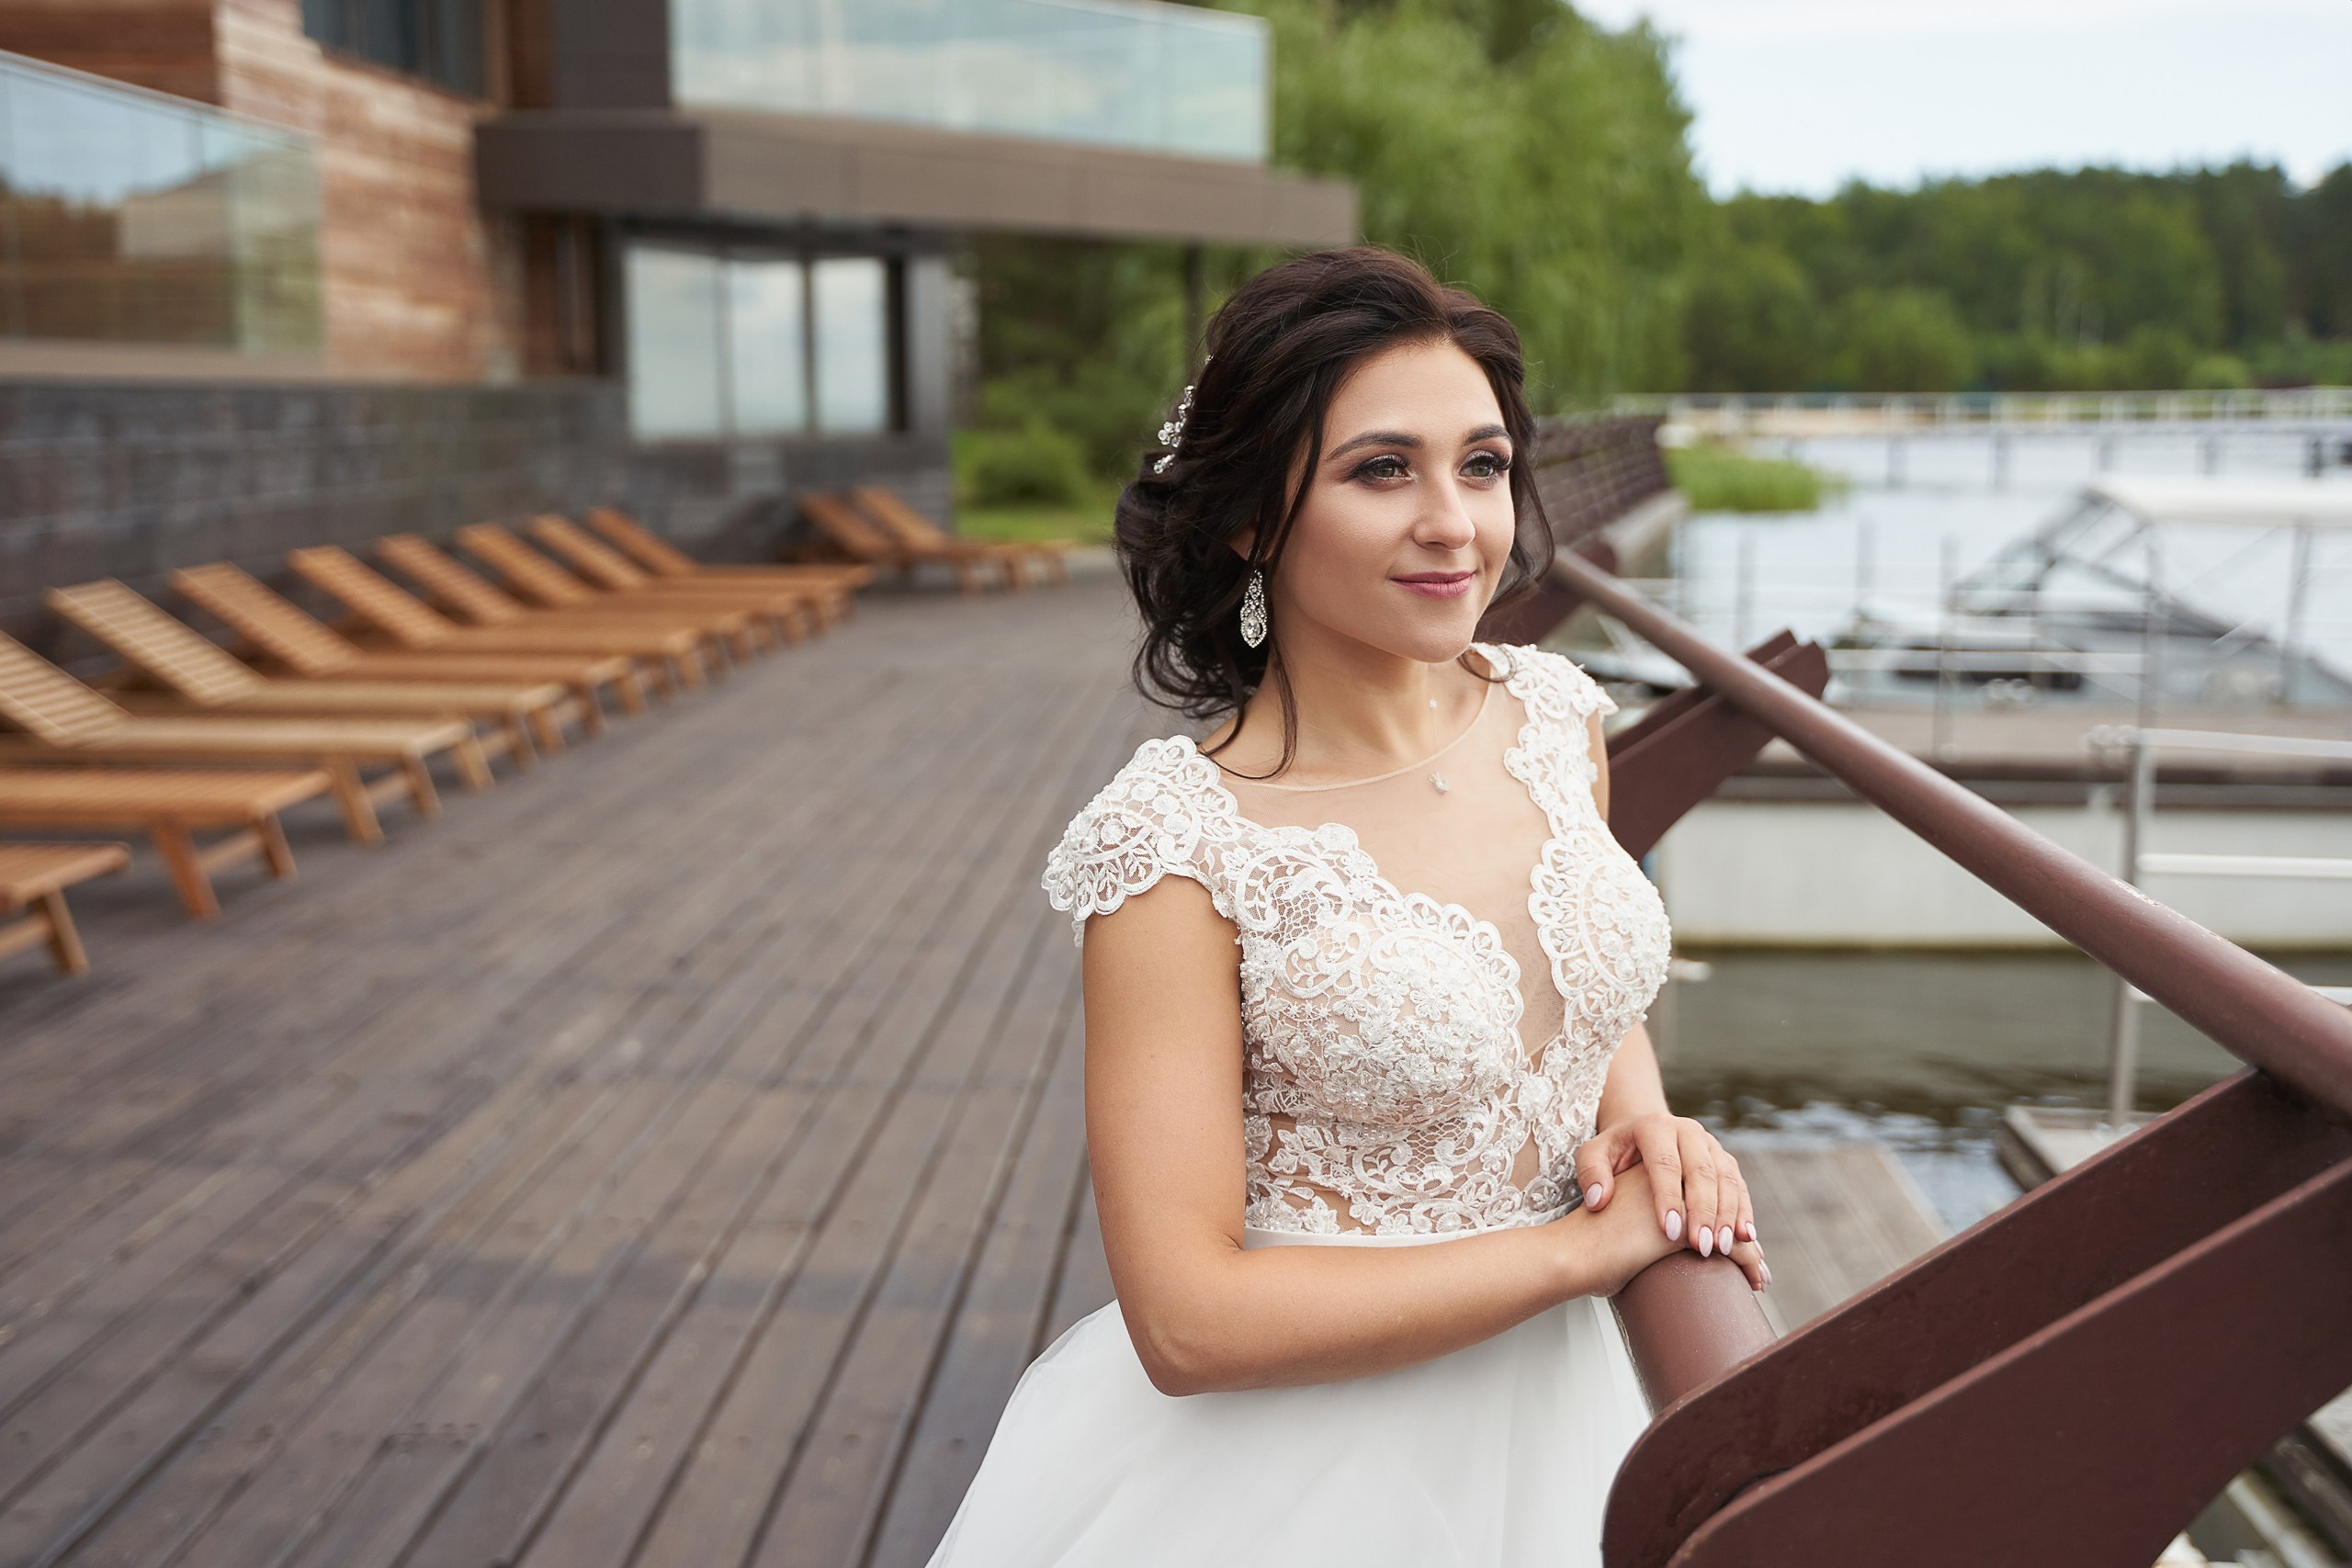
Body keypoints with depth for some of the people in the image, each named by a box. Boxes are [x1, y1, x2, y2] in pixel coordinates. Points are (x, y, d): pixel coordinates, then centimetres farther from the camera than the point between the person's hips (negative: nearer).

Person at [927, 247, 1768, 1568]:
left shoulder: (1554, 712, -5)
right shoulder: (1173, 848, -23)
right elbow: (1187, 1322, -24)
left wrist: (1644, 1116, -9)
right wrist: (1584, 1247, -20)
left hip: (1554, 1408, 6)